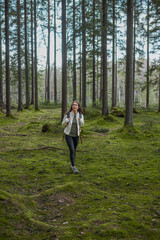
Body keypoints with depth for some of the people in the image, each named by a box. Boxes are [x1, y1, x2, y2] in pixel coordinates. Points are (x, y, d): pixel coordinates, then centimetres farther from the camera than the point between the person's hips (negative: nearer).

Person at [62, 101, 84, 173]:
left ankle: (72, 164, 37)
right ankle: (74, 167, -8)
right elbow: (63, 124, -4)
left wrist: (81, 121, -19)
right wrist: (66, 120, -26)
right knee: (72, 150, -15)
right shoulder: (67, 114, -15)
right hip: (68, 134, -3)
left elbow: (81, 124, 5)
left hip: (76, 135, 3)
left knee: (74, 150, 16)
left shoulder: (80, 115, -9)